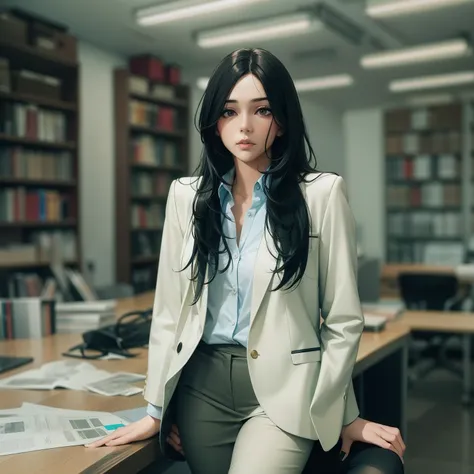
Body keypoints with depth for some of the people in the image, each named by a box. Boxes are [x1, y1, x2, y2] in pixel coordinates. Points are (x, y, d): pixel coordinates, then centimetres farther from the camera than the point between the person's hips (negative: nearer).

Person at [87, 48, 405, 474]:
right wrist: (157, 407, 7)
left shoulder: (321, 193, -6)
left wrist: (342, 414, 2)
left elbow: (342, 317, -2)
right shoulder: (187, 195, 4)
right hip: (201, 385, 4)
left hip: (284, 387, -3)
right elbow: (169, 309, 6)